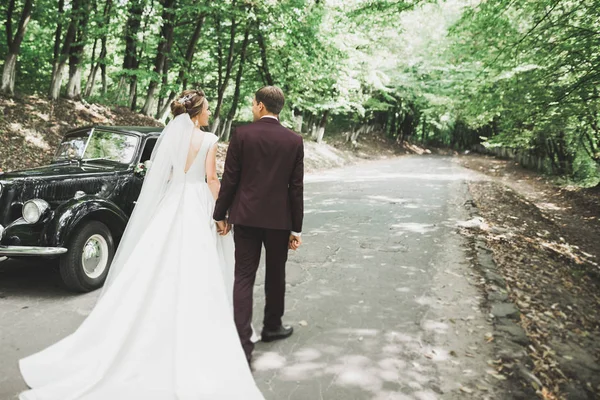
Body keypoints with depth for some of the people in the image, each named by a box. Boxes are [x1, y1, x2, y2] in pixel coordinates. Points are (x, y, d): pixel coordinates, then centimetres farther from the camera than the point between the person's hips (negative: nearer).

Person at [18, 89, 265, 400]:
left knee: (159, 269, 11)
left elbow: (163, 176, 7)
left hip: (171, 204, 5)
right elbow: (211, 180, -8)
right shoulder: (208, 140, -7)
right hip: (198, 206, -4)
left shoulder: (170, 134, 6)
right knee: (193, 274, 2)